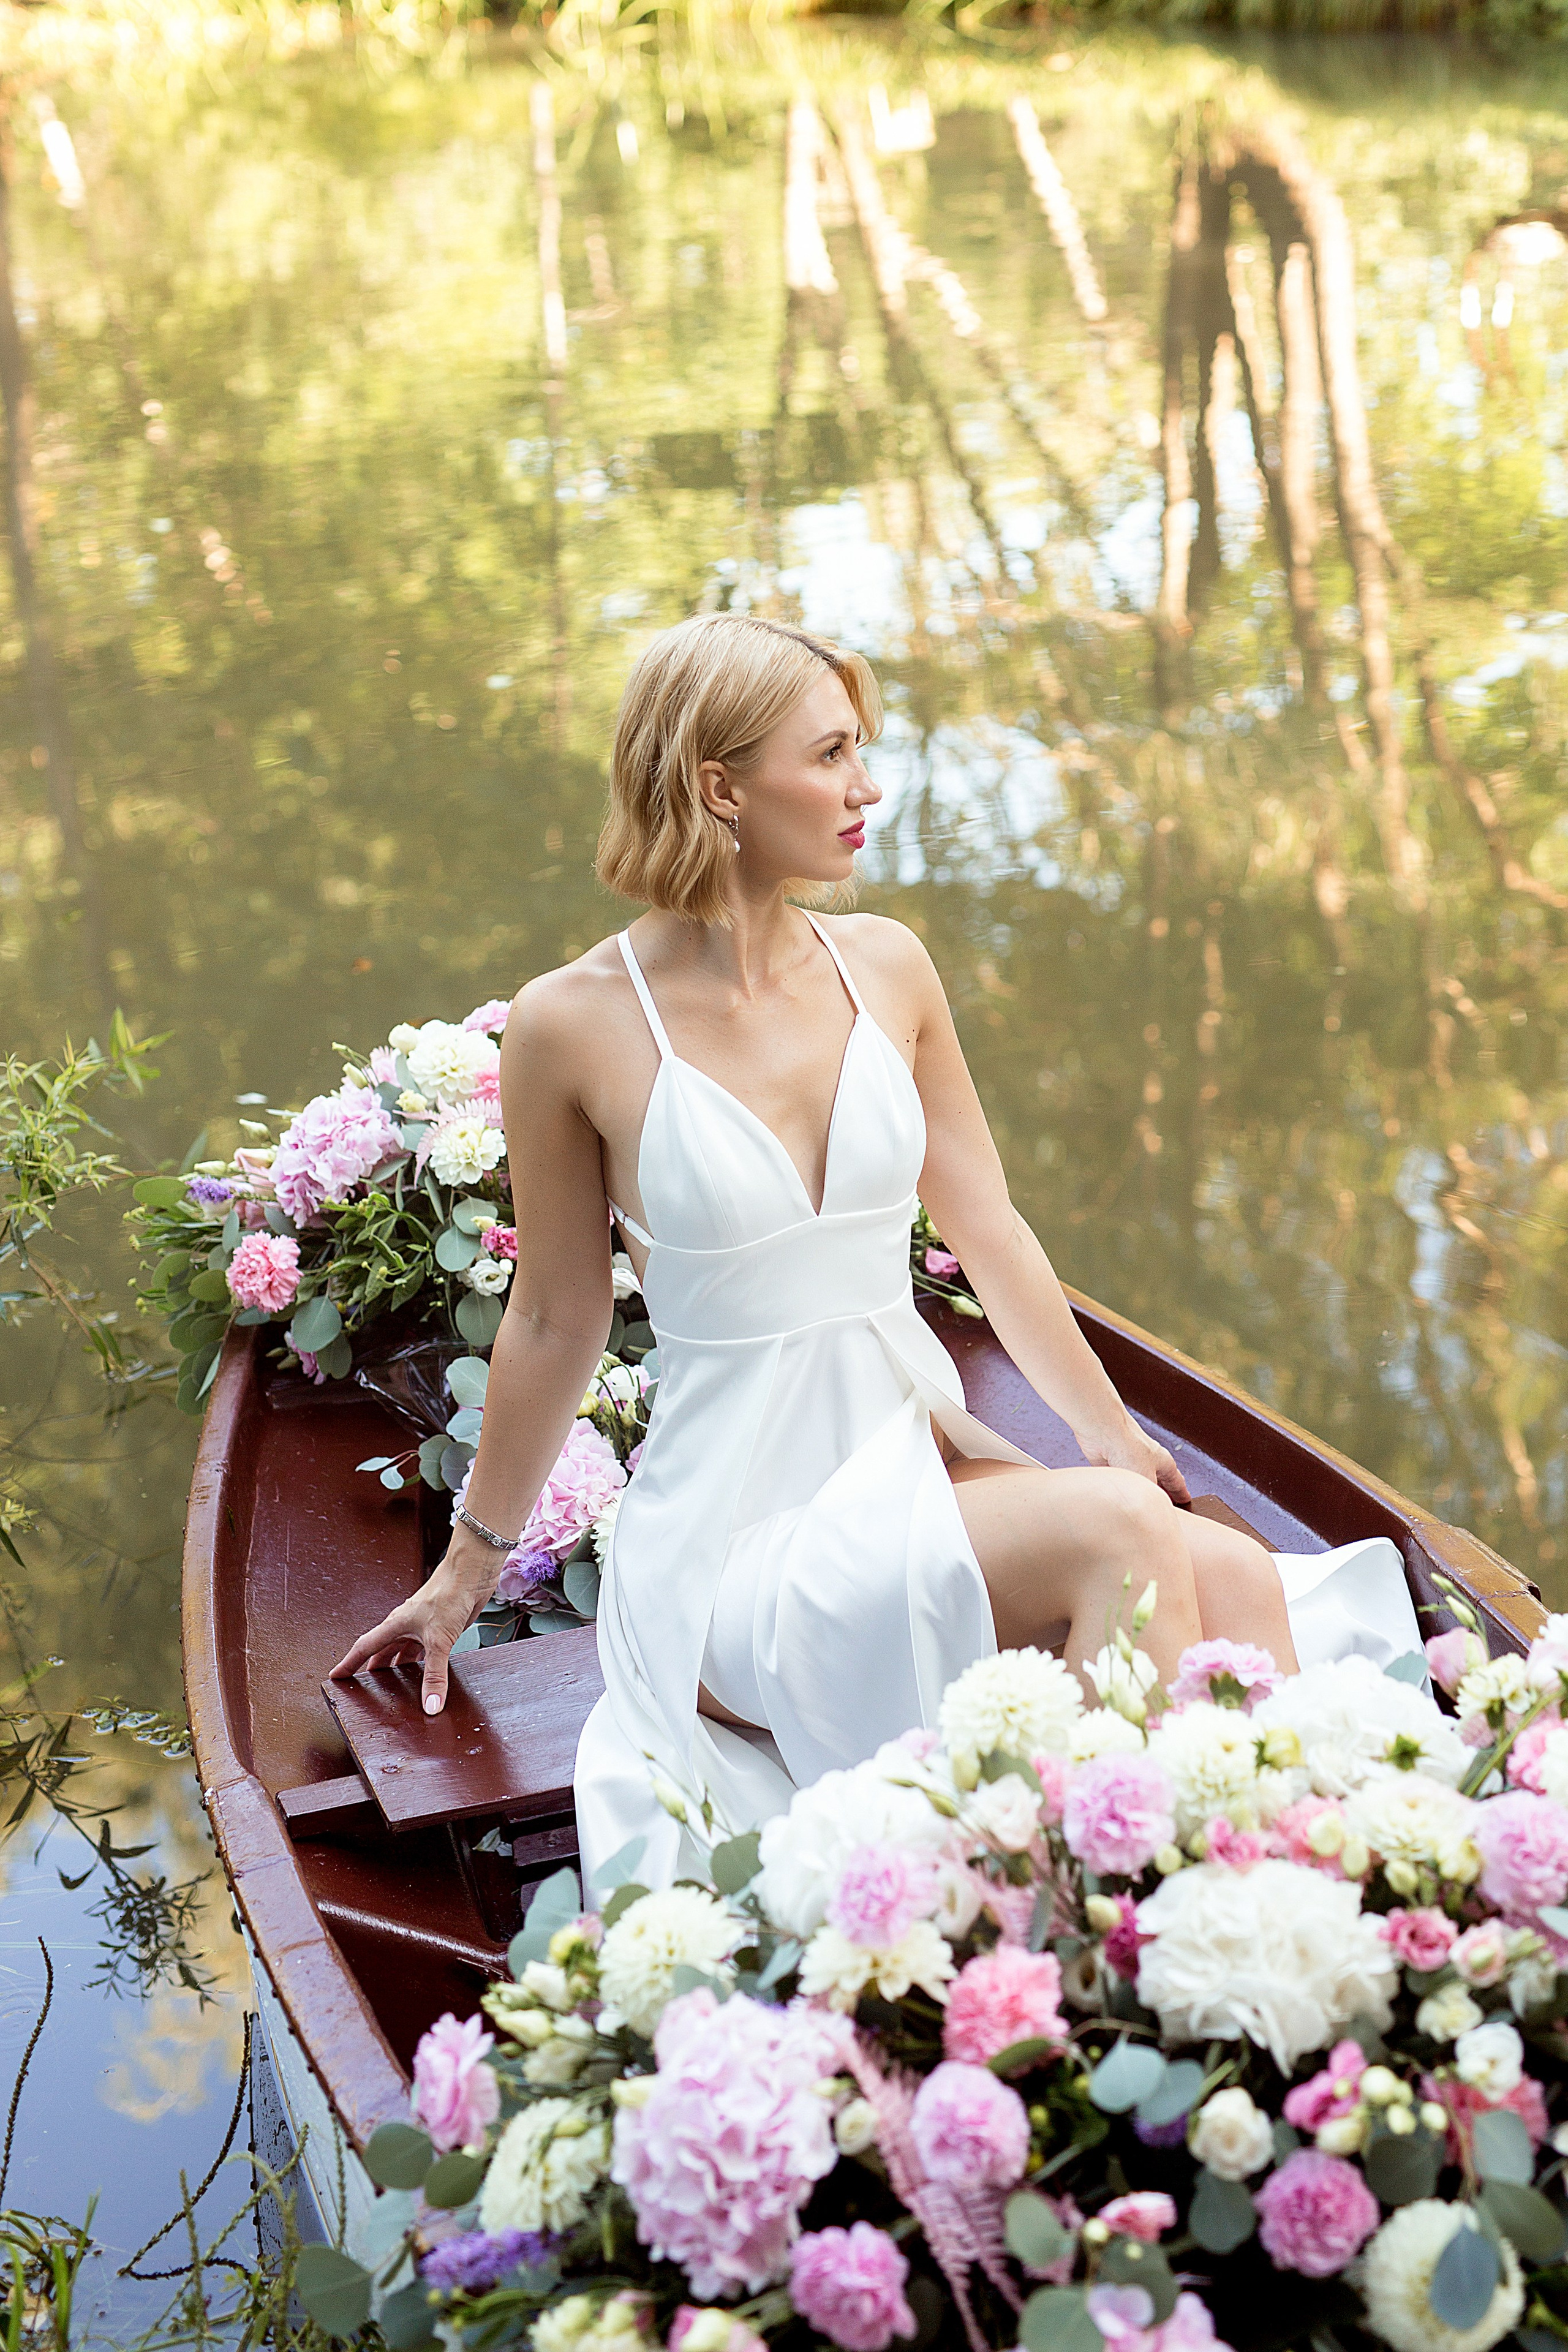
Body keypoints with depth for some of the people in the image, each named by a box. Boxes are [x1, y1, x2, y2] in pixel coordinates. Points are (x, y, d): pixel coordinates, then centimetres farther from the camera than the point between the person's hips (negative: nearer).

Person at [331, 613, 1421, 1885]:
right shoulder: (576, 1025, -9)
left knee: (1233, 1577, -24)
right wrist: (469, 1569, 13)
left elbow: (991, 1233, 14)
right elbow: (554, 1326, 4)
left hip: (917, 1457, 5)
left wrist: (1118, 1438, 18)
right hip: (740, 1538, -5)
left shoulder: (884, 967, 4)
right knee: (1113, 1528, -30)